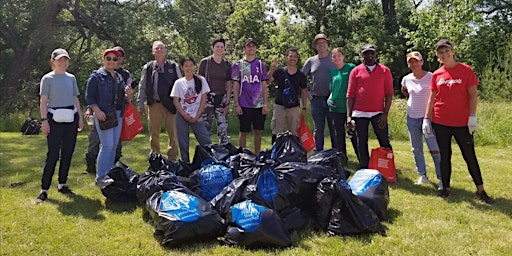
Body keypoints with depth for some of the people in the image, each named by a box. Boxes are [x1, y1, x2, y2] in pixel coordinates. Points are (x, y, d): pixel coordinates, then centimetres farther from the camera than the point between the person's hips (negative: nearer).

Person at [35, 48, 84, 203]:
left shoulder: (71, 78, 13)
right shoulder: (48, 78, 1)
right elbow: (43, 101, -3)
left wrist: (80, 117, 11)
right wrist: (44, 120, -11)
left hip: (71, 118, 5)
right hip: (55, 119, -4)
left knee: (67, 153, 7)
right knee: (53, 154, -8)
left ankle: (62, 184, 18)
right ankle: (44, 189, -3)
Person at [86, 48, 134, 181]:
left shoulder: (119, 77, 16)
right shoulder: (97, 76, -3)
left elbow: (124, 99, 20)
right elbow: (89, 96, -7)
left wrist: (129, 94, -2)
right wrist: (97, 110, -19)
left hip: (118, 115, 7)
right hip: (103, 115, -7)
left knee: (114, 146, 9)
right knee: (107, 145, -10)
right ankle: (100, 177, -1)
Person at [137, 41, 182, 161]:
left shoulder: (173, 66, 5)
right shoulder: (148, 68, 8)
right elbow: (142, 87, 11)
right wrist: (140, 104, 7)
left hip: (170, 104, -1)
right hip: (154, 105, 1)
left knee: (173, 132, 0)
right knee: (154, 133, 7)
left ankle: (172, 158, 12)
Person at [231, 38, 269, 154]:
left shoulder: (260, 64, 10)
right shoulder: (238, 65, 4)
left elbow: (264, 86, 9)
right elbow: (235, 86, 2)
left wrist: (266, 104, 1)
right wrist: (236, 104, -5)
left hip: (259, 104, 2)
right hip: (244, 105, -2)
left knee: (258, 131, 7)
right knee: (243, 132, 3)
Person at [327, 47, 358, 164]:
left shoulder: (351, 68, -3)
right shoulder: (332, 72, 13)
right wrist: (329, 99, 3)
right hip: (336, 107, 5)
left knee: (354, 134, -1)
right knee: (339, 134, 11)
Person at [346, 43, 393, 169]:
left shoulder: (385, 71, 6)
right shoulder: (355, 71, 6)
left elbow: (389, 94, 4)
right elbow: (350, 95, 5)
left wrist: (385, 113, -5)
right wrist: (348, 116, -2)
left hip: (378, 113, -1)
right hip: (359, 113, 1)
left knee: (385, 143, 1)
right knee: (361, 143, 7)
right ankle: (364, 170, 17)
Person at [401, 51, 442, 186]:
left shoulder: (431, 77, -9)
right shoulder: (406, 79, 5)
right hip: (412, 118, 5)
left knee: (435, 150, -6)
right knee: (416, 149, 11)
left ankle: (442, 178, 3)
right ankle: (422, 175, 23)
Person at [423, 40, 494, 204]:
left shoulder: (465, 70, -2)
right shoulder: (436, 75, 6)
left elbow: (473, 95, -4)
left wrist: (472, 116, -13)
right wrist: (427, 118, 5)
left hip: (462, 123, -2)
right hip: (440, 123, 3)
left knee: (470, 156, 4)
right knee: (444, 156, 9)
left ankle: (480, 191, 14)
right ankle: (446, 188, 19)